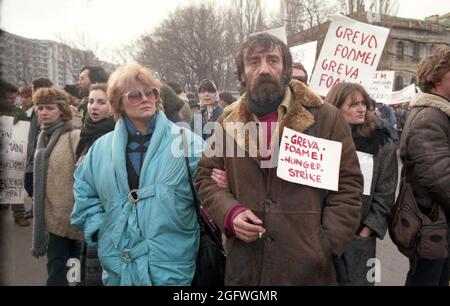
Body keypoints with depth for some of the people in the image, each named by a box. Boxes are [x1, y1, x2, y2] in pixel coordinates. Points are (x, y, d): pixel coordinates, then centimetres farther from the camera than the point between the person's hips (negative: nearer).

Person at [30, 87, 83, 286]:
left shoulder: (75, 137, -14)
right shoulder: (44, 138, 11)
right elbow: (41, 185, 18)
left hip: (74, 219, -7)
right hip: (54, 219, 7)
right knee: (56, 273, 13)